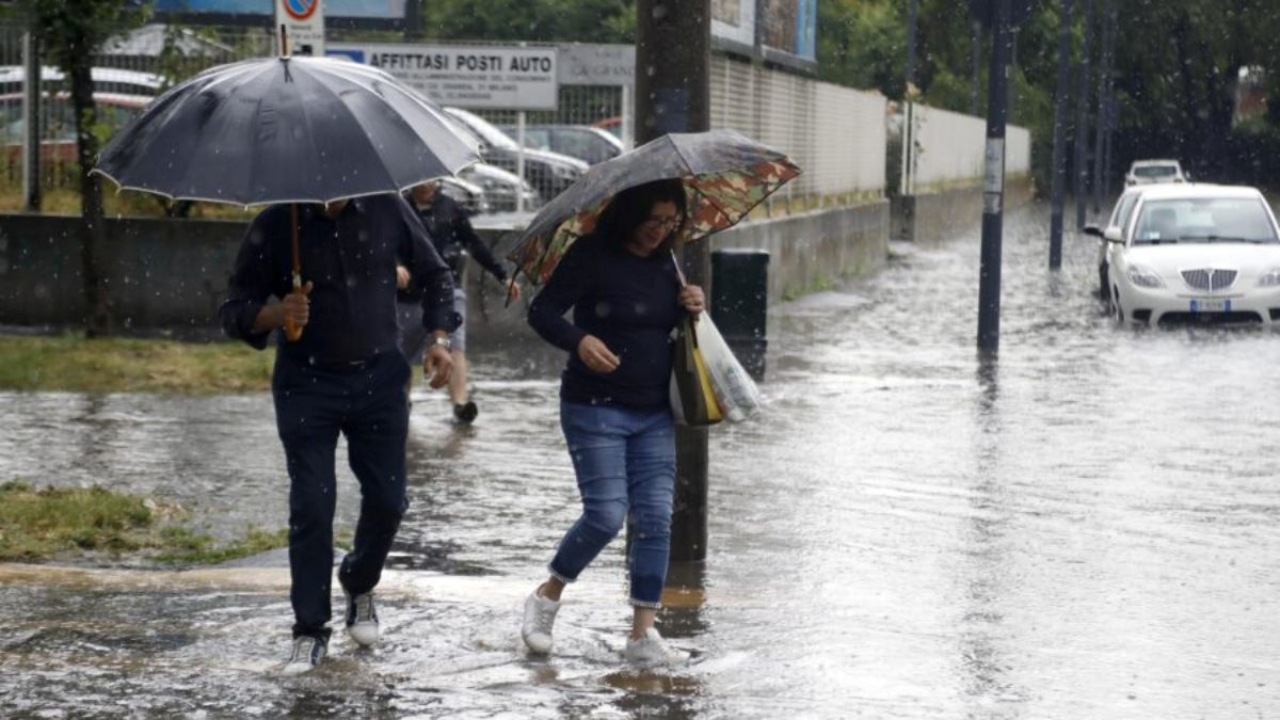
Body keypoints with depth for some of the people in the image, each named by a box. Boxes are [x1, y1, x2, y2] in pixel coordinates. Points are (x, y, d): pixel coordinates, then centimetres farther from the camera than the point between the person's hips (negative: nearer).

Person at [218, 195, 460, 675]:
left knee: (387, 500, 5)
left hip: (379, 378, 2)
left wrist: (439, 338, -1)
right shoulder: (275, 226, -9)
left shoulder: (386, 209, -3)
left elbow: (433, 274, 12)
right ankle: (311, 631, 5)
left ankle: (360, 585, 36)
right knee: (311, 506, -6)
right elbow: (233, 311, -5)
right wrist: (276, 315, -25)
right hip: (306, 382, -2)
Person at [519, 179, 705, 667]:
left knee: (655, 517, -1)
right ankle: (546, 599, 12)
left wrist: (690, 308, -2)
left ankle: (643, 636, 3)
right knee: (606, 513, -11)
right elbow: (542, 311, -12)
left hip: (654, 412, 6)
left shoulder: (665, 262, 9)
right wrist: (579, 341, -31)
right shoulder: (593, 256, -9)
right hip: (596, 409, -6)